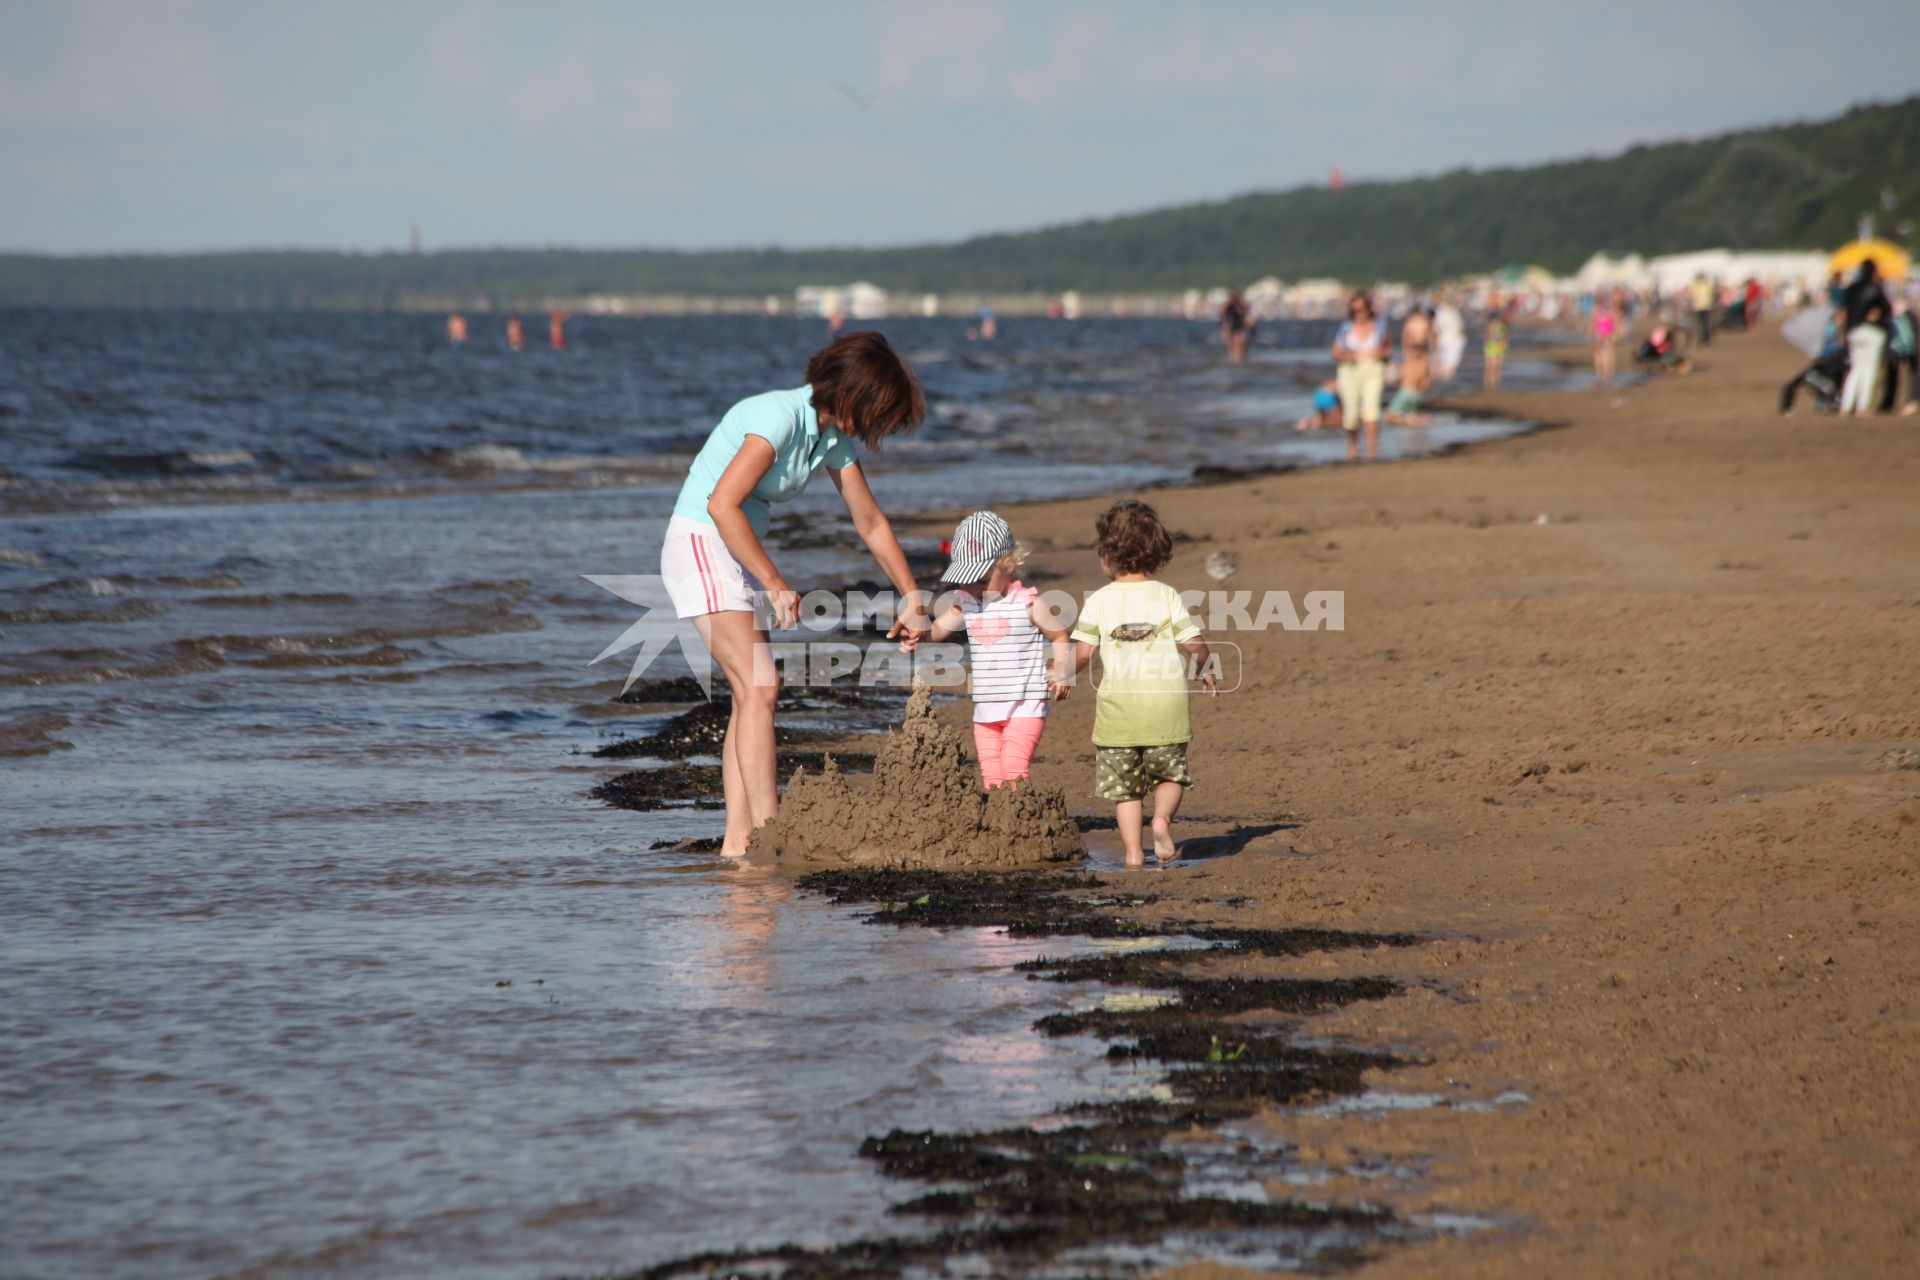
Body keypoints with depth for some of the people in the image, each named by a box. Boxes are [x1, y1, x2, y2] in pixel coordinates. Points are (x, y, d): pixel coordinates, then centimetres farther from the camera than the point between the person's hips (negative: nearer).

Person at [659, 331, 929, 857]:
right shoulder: (780, 416, -21)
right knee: (759, 685, -16)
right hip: (699, 543, -9)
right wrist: (776, 585, -23)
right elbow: (722, 504, -28)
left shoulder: (836, 438, 7)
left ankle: (738, 839, 6)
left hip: (742, 552, 9)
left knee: (752, 694, 5)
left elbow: (871, 523, 17)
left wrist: (912, 598, 18)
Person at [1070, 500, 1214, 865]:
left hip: (1118, 702, -1)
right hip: (1166, 702, 1)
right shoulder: (1167, 596, 2)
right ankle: (1162, 817, -12)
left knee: (1123, 784, 8)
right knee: (1170, 773, 15)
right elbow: (1195, 645, -2)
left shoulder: (1099, 601, -1)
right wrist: (1206, 671, 18)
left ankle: (1133, 851, 2)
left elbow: (1082, 654, -5)